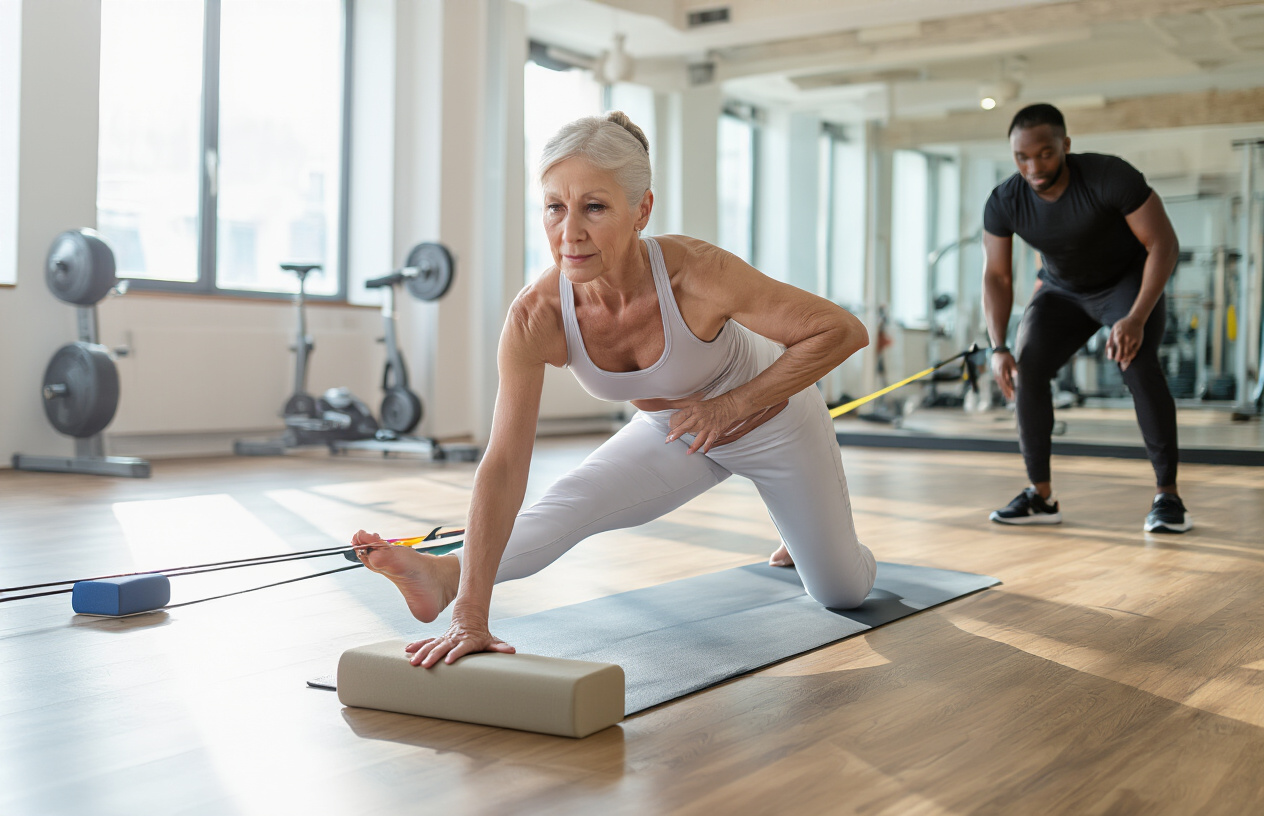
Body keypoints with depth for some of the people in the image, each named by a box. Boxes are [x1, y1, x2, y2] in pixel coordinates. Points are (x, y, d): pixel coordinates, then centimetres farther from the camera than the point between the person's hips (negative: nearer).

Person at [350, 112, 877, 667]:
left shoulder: (695, 272, -40)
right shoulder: (536, 318, -32)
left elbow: (843, 331, -30)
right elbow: (503, 467, -36)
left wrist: (730, 405, -30)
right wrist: (471, 615, -44)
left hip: (771, 416, -1)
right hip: (672, 435, 2)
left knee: (843, 594, 15)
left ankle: (799, 534, 45)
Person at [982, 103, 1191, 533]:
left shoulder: (1110, 176, -30)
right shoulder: (1003, 204, -20)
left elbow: (1163, 243, -27)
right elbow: (996, 276, -11)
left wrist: (1137, 319, -38)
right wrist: (998, 348, -25)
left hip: (1129, 282, -4)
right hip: (1062, 291, 4)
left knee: (1138, 364, -28)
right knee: (1025, 369, -16)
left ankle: (1168, 494, -19)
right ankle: (1041, 495, -6)